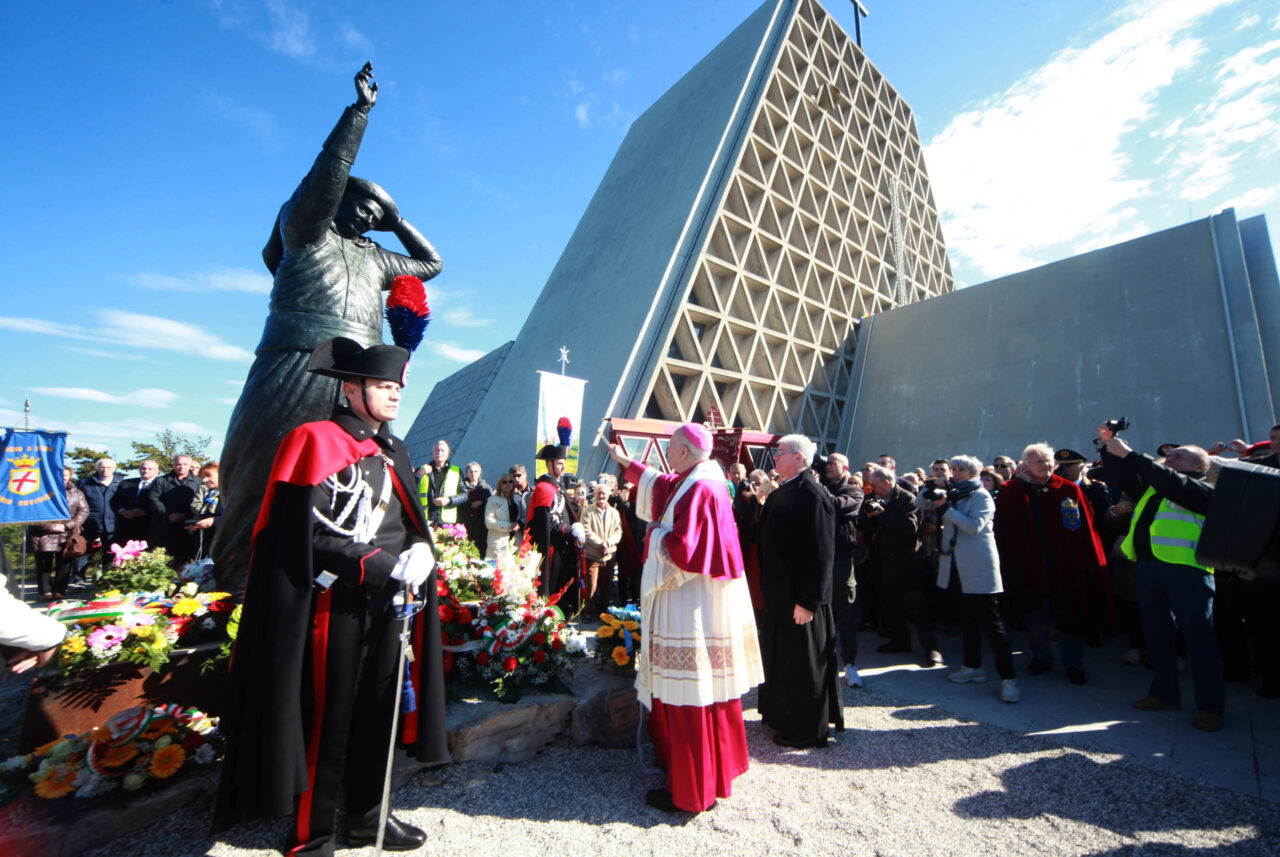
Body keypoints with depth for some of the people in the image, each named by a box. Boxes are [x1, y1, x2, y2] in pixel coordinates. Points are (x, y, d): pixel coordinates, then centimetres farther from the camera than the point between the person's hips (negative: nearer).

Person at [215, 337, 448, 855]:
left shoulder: (393, 453, 12)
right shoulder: (315, 443, -9)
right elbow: (314, 536, -16)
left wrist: (420, 550, -7)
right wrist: (388, 566, -21)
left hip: (388, 605, 7)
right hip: (335, 605, -6)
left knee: (376, 713, 17)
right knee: (326, 720, 7)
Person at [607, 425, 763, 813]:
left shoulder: (700, 489, -21)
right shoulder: (695, 481, 9)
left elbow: (680, 547, -28)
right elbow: (662, 484, 29)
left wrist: (655, 532, -8)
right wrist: (626, 461, 39)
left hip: (693, 606, -10)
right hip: (704, 602, 10)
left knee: (690, 697, 2)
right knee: (708, 689, 22)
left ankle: (690, 791, 17)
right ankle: (717, 767, 40)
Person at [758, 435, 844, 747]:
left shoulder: (813, 496, -20)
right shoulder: (779, 494, 9)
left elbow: (821, 554, -23)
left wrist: (808, 601, -22)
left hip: (800, 597, -9)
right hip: (778, 593, 9)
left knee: (802, 663, 7)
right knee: (780, 658, 21)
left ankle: (805, 730, 25)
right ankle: (782, 714, 40)